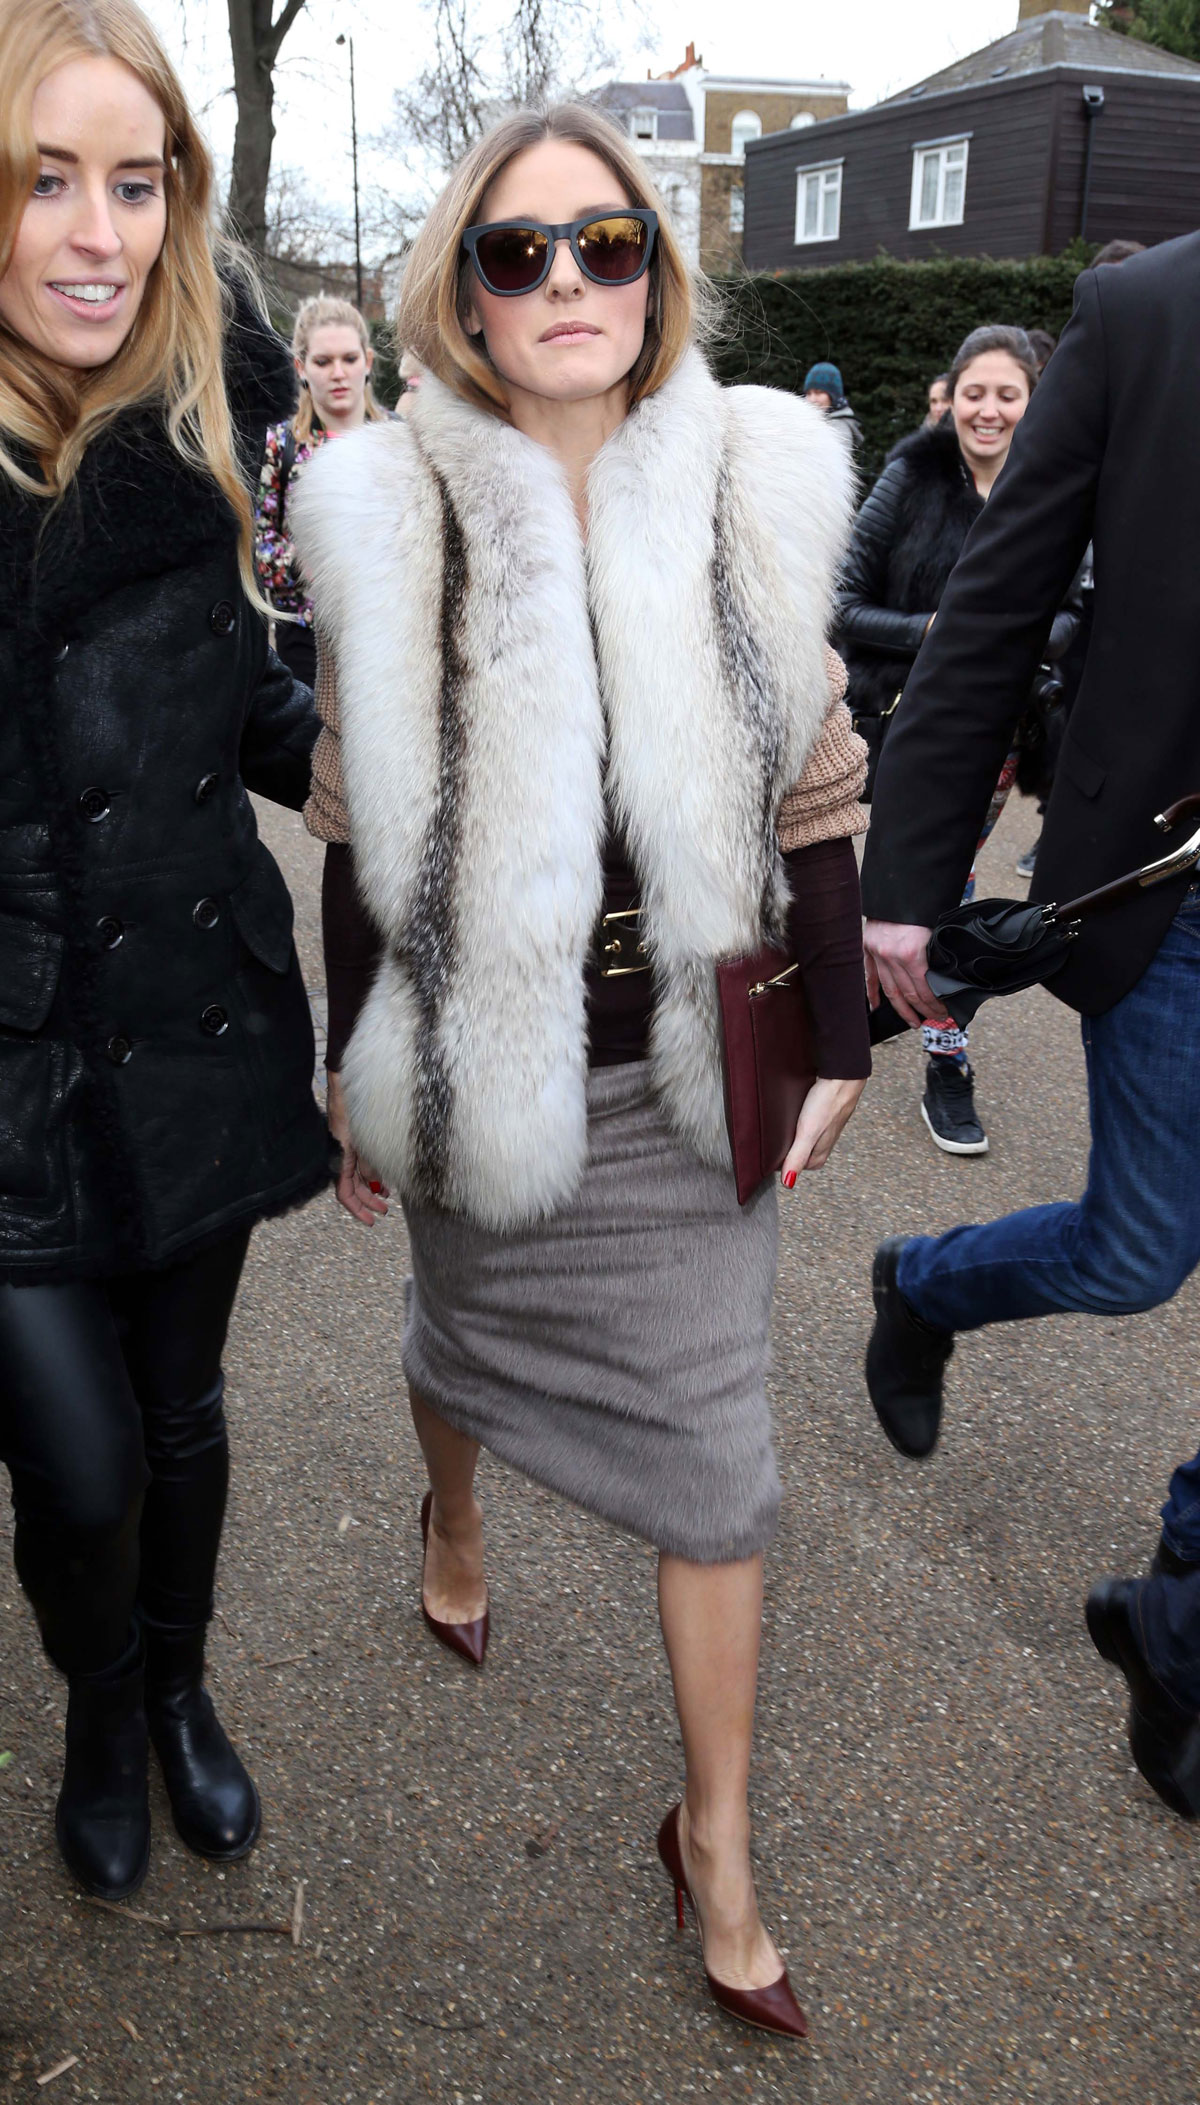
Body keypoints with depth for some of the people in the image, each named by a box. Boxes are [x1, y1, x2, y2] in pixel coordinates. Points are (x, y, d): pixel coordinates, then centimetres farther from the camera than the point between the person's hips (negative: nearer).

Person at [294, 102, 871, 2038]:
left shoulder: (756, 491, -5)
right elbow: (363, 828, -2)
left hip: (690, 1064, 1)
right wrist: (359, 1080, 2)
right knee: (466, 1327, 25)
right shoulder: (390, 517, -7)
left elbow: (808, 785, 1)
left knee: (714, 1453, 4)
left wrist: (836, 1039, 1)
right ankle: (452, 1519, 62)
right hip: (483, 1055, 0)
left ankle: (717, 1843, 24)